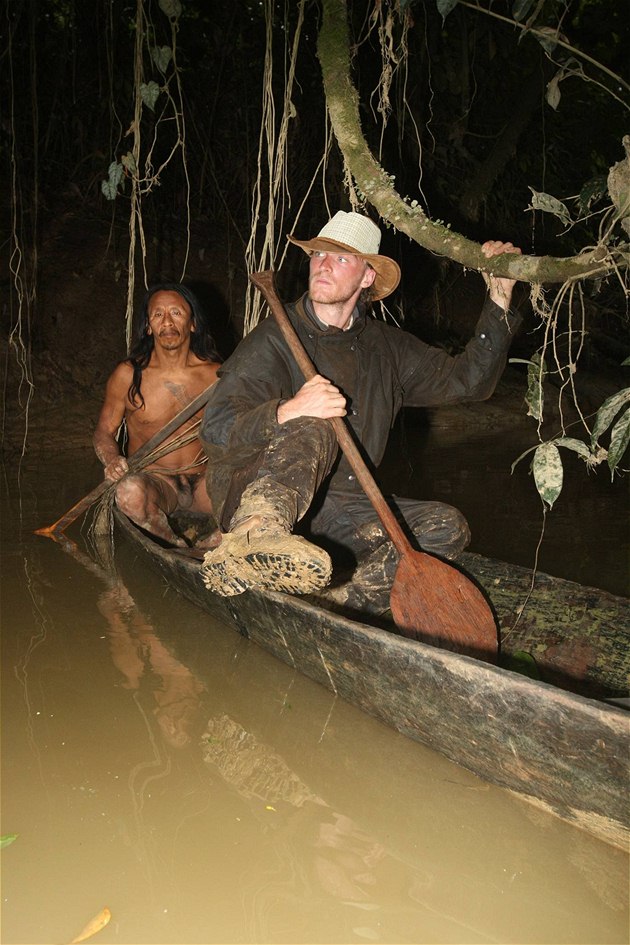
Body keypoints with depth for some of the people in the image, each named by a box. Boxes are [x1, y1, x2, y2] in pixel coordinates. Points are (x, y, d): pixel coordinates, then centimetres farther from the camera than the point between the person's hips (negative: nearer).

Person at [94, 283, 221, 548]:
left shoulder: (216, 375, 0)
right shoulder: (128, 375, -4)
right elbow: (104, 430, 7)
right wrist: (112, 460, -15)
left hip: (203, 483, 1)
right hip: (153, 480, -1)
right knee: (130, 491, -37)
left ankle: (209, 545, -6)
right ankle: (180, 547, -12)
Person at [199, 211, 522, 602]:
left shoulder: (385, 346, 10)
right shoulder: (277, 338, -8)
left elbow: (467, 380, 13)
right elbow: (214, 429, -17)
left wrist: (499, 298, 4)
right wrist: (286, 413, -36)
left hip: (333, 511, 6)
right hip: (253, 498, -5)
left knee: (449, 528, -9)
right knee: (312, 431, -34)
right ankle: (252, 539, -61)